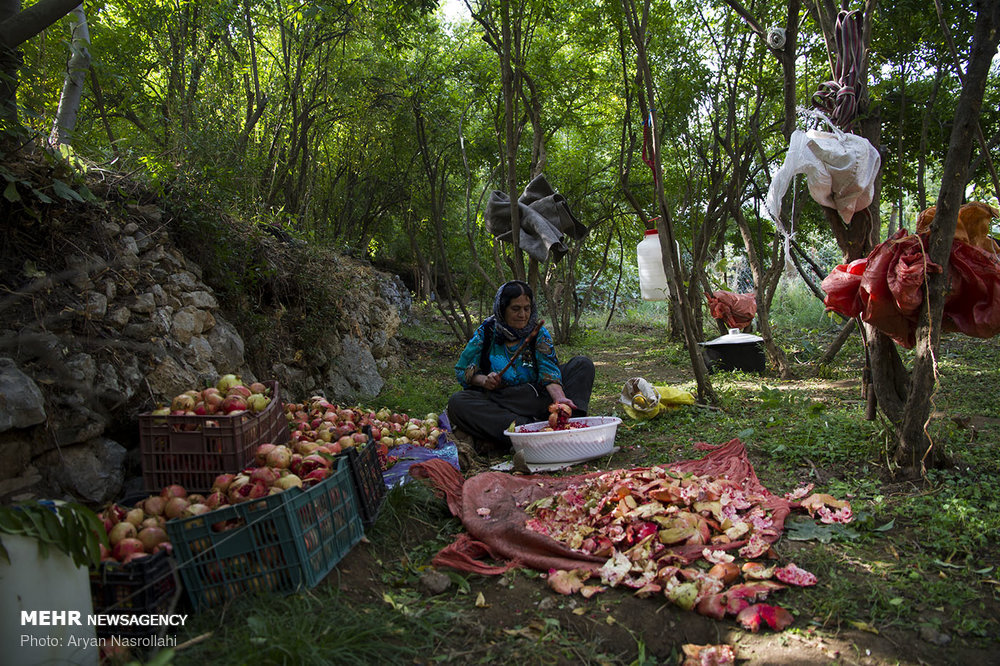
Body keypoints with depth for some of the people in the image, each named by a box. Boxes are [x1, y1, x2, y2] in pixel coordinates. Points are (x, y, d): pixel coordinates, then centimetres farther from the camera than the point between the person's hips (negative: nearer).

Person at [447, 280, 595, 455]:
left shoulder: (539, 333, 1)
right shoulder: (486, 332, 1)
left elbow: (549, 371, -14)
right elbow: (462, 370, 5)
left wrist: (560, 399, -34)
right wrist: (483, 380, -17)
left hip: (534, 400, 1)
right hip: (494, 400, -1)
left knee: (583, 364, -10)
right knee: (456, 403, -31)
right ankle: (530, 427, -41)